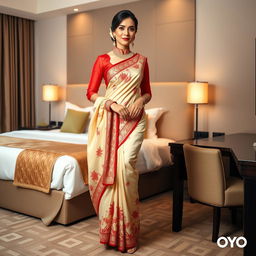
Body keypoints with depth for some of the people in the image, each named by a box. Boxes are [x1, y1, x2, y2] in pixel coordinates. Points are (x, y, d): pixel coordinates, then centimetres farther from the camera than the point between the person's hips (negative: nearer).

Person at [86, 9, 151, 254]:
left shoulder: (141, 60, 12)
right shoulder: (103, 60, 5)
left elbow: (147, 92, 16)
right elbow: (91, 93, 3)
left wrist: (140, 101, -6)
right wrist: (111, 103, -12)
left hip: (134, 119, 1)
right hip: (110, 119, 0)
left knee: (125, 166, -13)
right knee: (111, 167, -4)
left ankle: (127, 233, 1)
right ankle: (110, 227, 12)